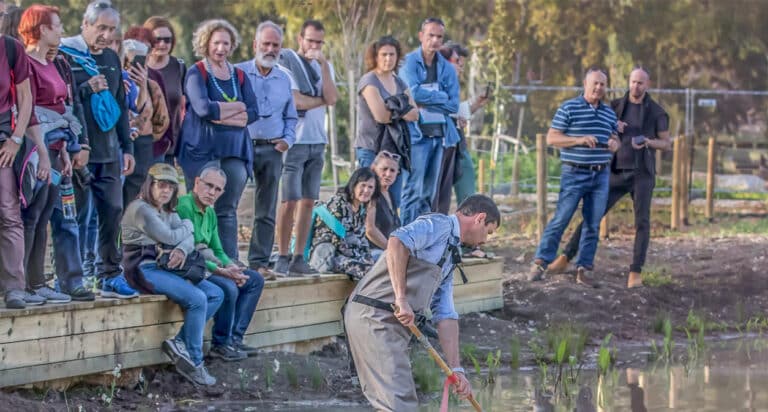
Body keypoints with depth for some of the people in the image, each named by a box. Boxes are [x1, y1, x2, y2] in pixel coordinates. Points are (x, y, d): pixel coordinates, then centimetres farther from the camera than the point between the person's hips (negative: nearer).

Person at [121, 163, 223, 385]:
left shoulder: (167, 211, 18)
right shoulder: (140, 209, -12)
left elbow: (189, 239, 8)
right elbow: (169, 237, -15)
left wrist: (182, 250, -17)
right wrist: (188, 224, 6)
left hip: (165, 267, 10)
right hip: (144, 269, -10)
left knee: (216, 294, -1)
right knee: (197, 298, -24)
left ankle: (179, 342, -8)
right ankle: (194, 364, -15)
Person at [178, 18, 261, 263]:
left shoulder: (239, 76, 14)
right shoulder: (197, 73, 0)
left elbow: (253, 113, 3)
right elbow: (204, 108, -16)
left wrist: (222, 115, -11)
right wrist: (238, 107, -5)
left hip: (235, 151, 4)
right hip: (203, 149, -4)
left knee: (228, 210, 4)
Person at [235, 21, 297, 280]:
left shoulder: (284, 80, 15)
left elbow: (291, 117, 22)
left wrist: (287, 140, 5)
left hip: (272, 149, 4)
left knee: (266, 212, 5)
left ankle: (259, 262, 10)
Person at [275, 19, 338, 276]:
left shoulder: (324, 67, 14)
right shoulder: (286, 62, -5)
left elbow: (332, 99, -4)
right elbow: (295, 101, -15)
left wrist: (324, 65, -8)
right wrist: (321, 100, 0)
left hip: (317, 142, 6)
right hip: (294, 140, -6)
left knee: (308, 201, 5)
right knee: (290, 201, -7)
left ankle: (298, 258, 9)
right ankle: (283, 258, -3)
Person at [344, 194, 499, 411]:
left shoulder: (449, 259, 24)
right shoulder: (438, 224, -6)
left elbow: (446, 316, 22)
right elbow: (397, 241, -26)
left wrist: (456, 368, 15)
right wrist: (401, 297, -28)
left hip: (392, 321, 10)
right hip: (374, 317, -10)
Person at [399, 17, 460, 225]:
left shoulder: (447, 68, 13)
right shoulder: (409, 62, -2)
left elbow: (453, 105, 5)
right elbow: (414, 92, -18)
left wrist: (426, 103, -7)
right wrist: (440, 97, -5)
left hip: (440, 134, 6)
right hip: (416, 133, -6)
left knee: (430, 193, 8)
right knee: (414, 190, -10)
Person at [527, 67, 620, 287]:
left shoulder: (609, 113, 13)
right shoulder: (569, 108, -4)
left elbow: (615, 138, 23)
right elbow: (551, 138, -6)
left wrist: (614, 143, -2)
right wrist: (579, 140, -19)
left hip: (601, 176, 5)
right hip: (574, 174, -5)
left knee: (593, 225, 4)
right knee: (560, 219, -8)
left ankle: (583, 269, 10)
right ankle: (540, 263, -2)